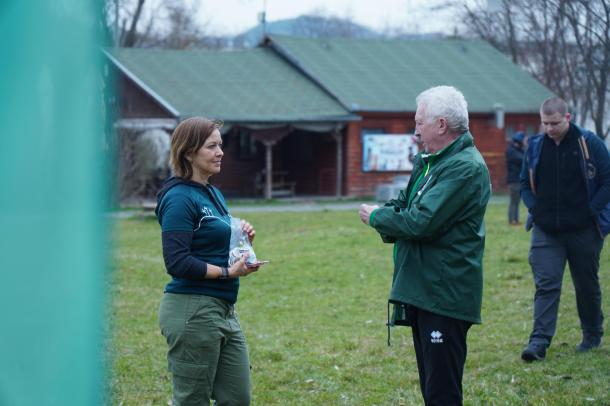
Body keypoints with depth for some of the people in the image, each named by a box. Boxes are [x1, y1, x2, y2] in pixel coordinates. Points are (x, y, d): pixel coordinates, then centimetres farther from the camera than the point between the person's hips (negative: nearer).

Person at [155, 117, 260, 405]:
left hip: (224, 310, 9)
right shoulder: (180, 198, -13)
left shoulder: (214, 194, 14)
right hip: (192, 310, -9)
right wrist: (228, 272, -20)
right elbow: (177, 262, -20)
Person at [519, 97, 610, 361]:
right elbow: (525, 184, 15)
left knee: (587, 285, 11)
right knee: (546, 285, -7)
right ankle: (539, 342, -12)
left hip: (584, 230, -2)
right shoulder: (535, 146, 4)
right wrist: (534, 209, -1)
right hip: (545, 231, 2)